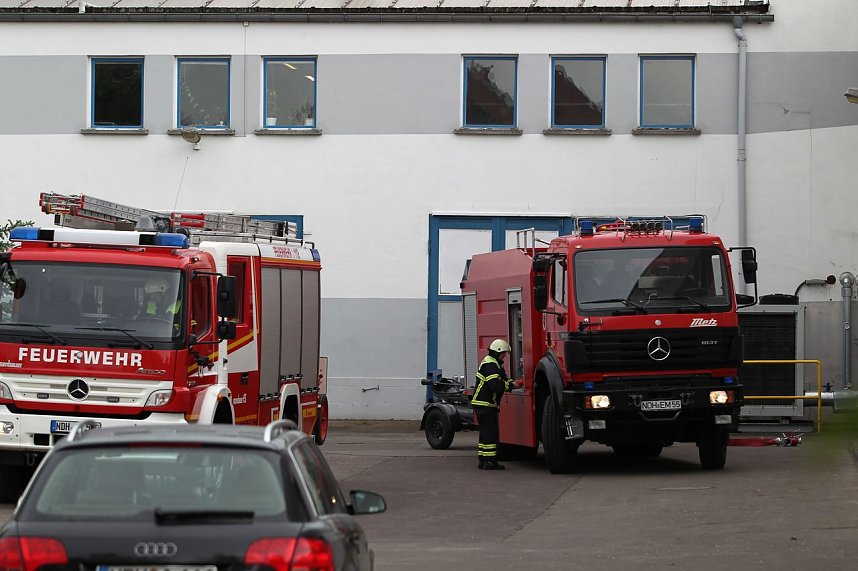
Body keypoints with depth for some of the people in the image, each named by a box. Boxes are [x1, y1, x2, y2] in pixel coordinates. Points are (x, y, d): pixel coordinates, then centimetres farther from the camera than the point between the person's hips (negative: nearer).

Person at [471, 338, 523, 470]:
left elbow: (503, 379, 20)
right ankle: (490, 461, -9)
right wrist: (511, 385, -16)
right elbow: (495, 385, -26)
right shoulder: (491, 365, -16)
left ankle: (482, 460, 17)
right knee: (491, 432, -9)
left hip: (481, 404, 11)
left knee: (486, 432, 14)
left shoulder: (494, 363, 19)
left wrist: (513, 383, 2)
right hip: (485, 404, -11)